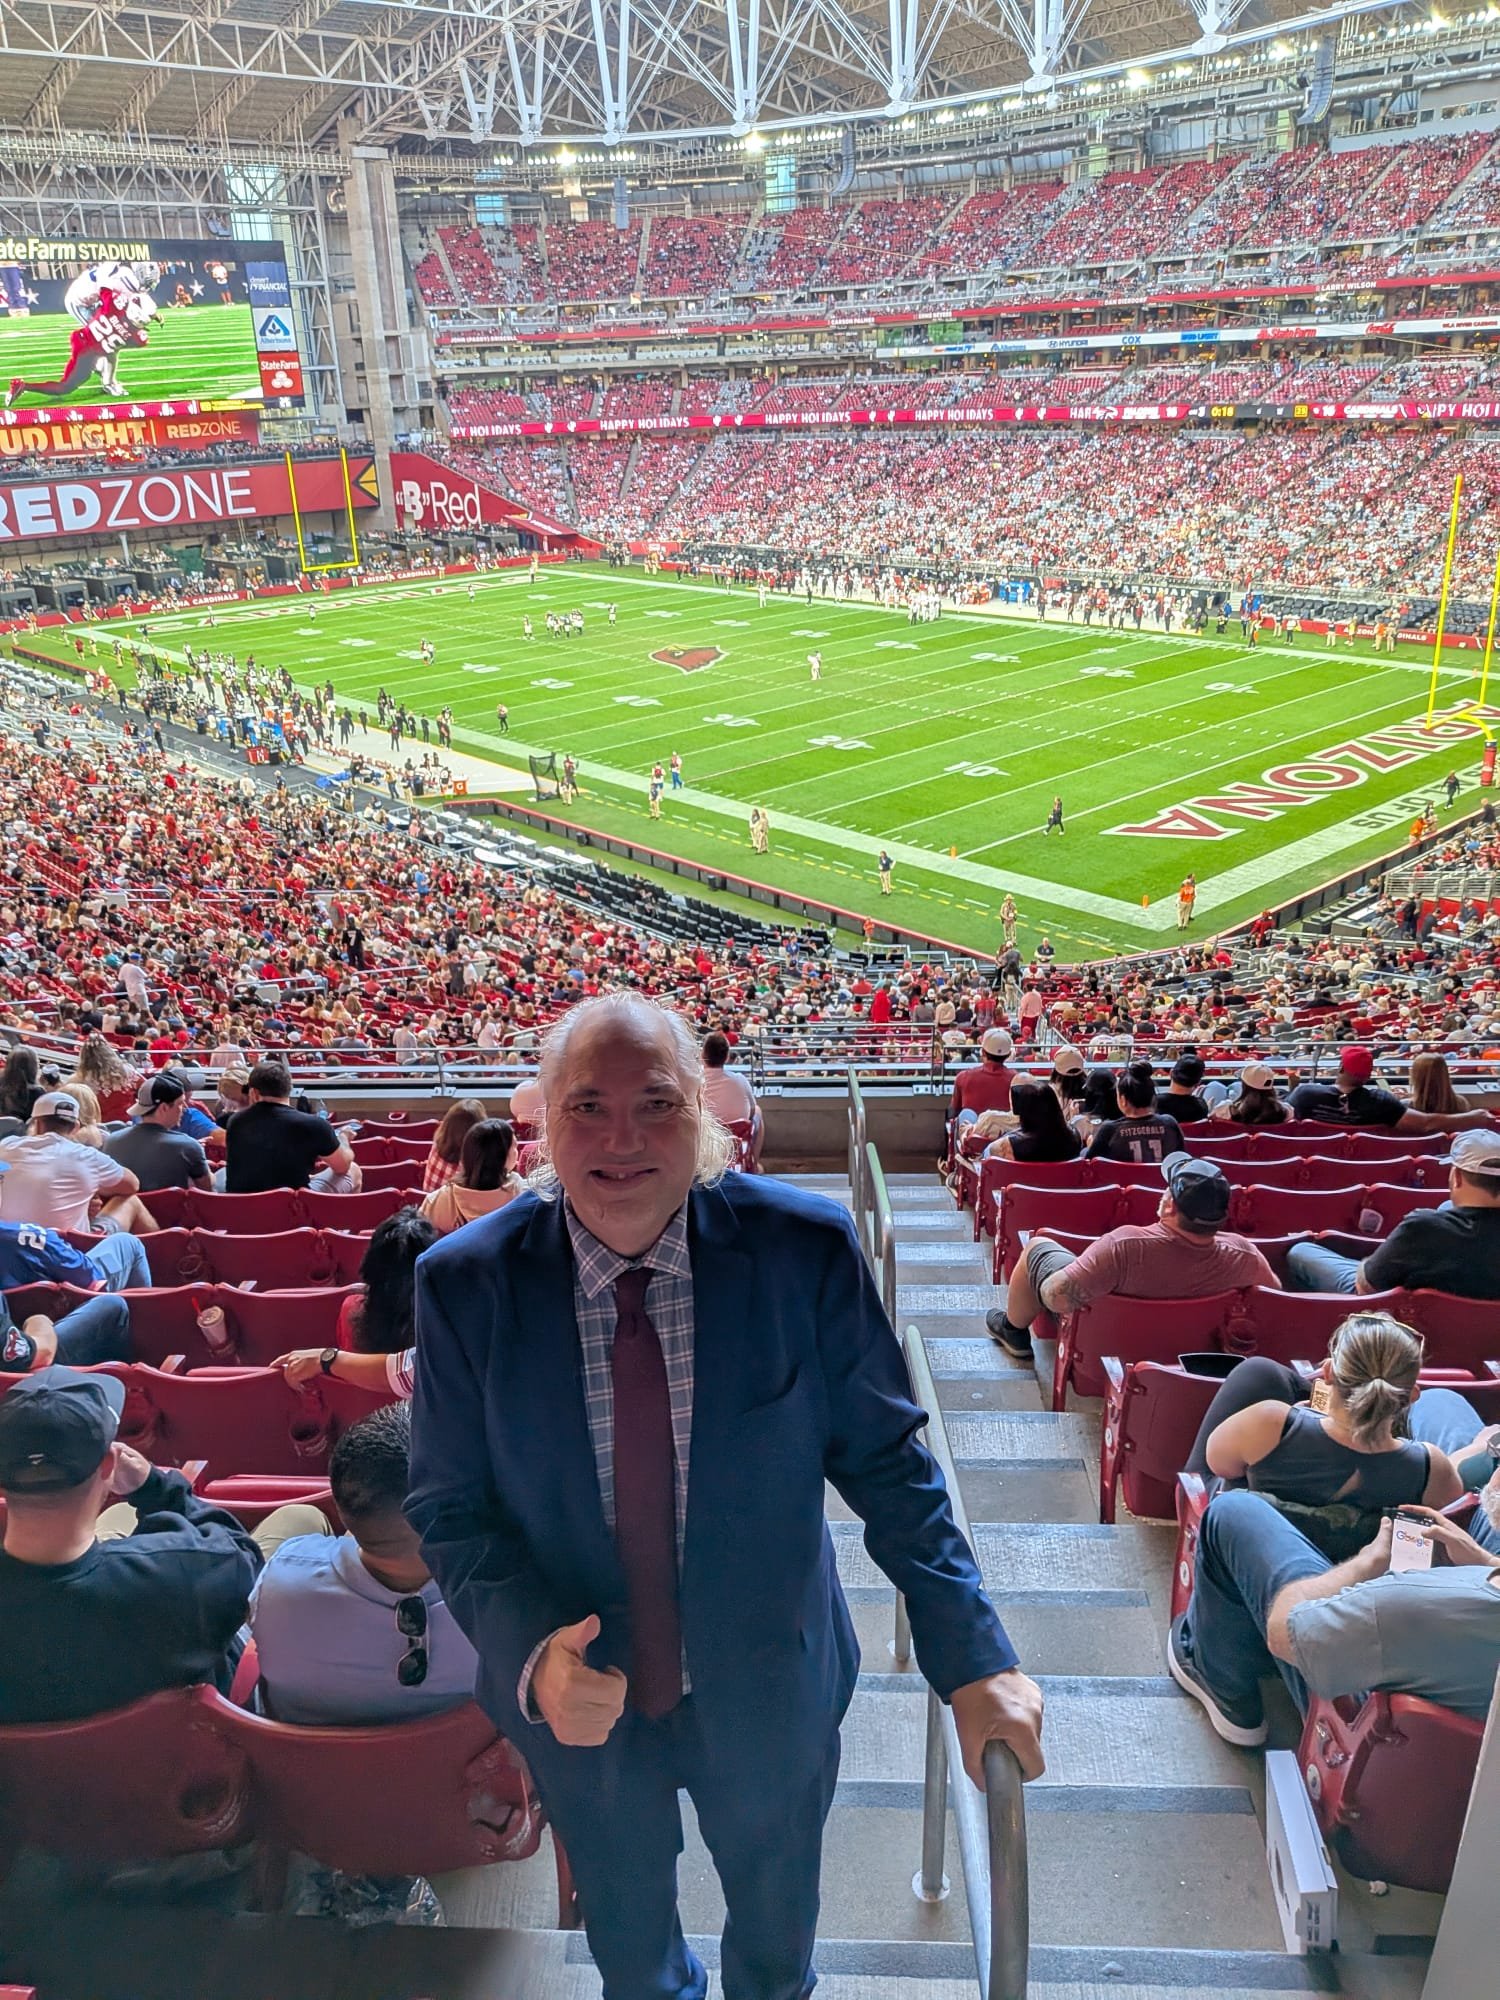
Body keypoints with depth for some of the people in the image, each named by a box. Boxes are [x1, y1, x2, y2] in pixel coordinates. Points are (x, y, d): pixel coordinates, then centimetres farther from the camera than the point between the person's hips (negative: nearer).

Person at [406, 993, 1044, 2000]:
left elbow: (886, 1463, -12)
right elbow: (450, 1509, -10)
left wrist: (973, 1656, -17)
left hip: (770, 1692, 0)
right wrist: (531, 1649, -27)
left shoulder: (805, 1249, -21)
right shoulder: (465, 1284, -19)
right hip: (576, 1697, 1)